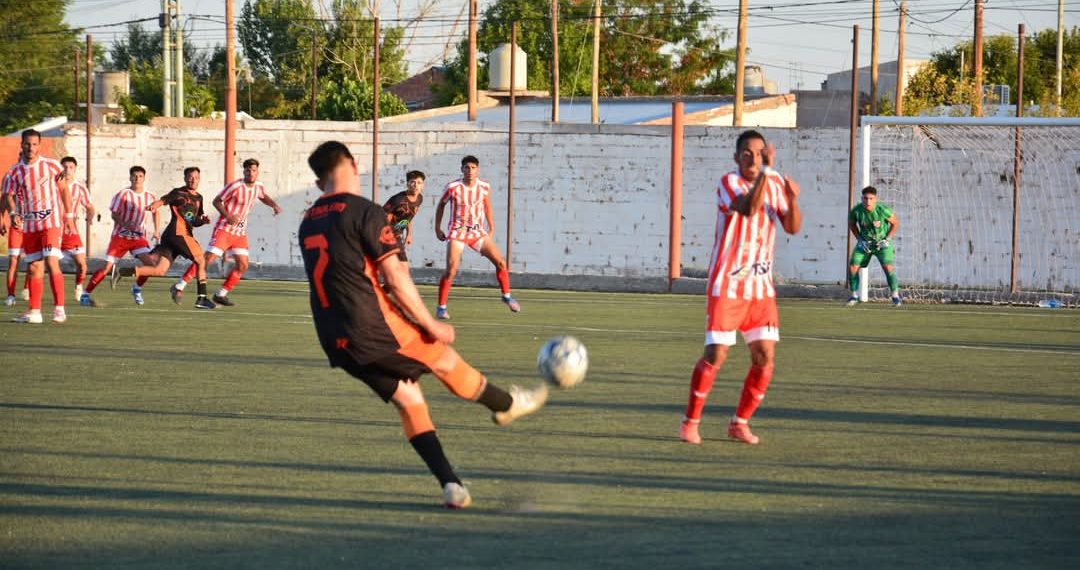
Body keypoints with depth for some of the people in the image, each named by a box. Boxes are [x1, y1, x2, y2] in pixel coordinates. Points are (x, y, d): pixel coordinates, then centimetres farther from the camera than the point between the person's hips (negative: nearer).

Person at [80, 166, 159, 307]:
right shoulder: (123, 194, -9)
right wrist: (124, 223, -29)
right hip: (120, 236, -4)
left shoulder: (149, 197, 5)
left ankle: (137, 288, 9)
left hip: (138, 237, 4)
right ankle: (85, 295, -2)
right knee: (107, 267, -10)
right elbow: (114, 214, -9)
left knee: (151, 262, -16)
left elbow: (155, 212, 23)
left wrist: (156, 231, 13)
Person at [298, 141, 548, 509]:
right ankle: (508, 404, 35)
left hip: (336, 341, 7)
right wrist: (430, 325, -3)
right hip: (375, 327, -7)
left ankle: (450, 485, 5)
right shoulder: (364, 211, -10)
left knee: (408, 400, 12)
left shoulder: (308, 223, 13)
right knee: (445, 359, 15)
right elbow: (395, 277, -13)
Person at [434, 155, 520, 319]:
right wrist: (437, 228, 4)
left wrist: (491, 228, 15)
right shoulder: (453, 188, -14)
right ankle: (441, 307, -5)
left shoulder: (484, 187, -4)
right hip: (457, 232, -4)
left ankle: (506, 296, 22)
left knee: (500, 262, 0)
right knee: (451, 270, -16)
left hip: (478, 231, 4)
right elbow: (441, 205, 3)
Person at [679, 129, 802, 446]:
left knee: (765, 357, -1)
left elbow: (792, 227, 3)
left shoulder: (776, 183, 7)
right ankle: (690, 422, 7)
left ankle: (740, 423, 13)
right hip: (726, 286, -5)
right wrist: (765, 171, -36)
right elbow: (749, 209, -31)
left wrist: (792, 199, -15)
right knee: (715, 355, -8)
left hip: (761, 287, 5)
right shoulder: (729, 183, -11)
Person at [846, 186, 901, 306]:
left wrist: (887, 239, -12)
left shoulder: (883, 210, -25)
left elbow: (896, 223, -8)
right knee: (852, 267, -6)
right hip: (865, 243, 3)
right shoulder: (856, 210, -19)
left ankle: (895, 296, -3)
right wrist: (860, 240, -5)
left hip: (882, 243, -3)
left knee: (888, 268, -18)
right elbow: (851, 224, 3)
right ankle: (854, 295, 12)